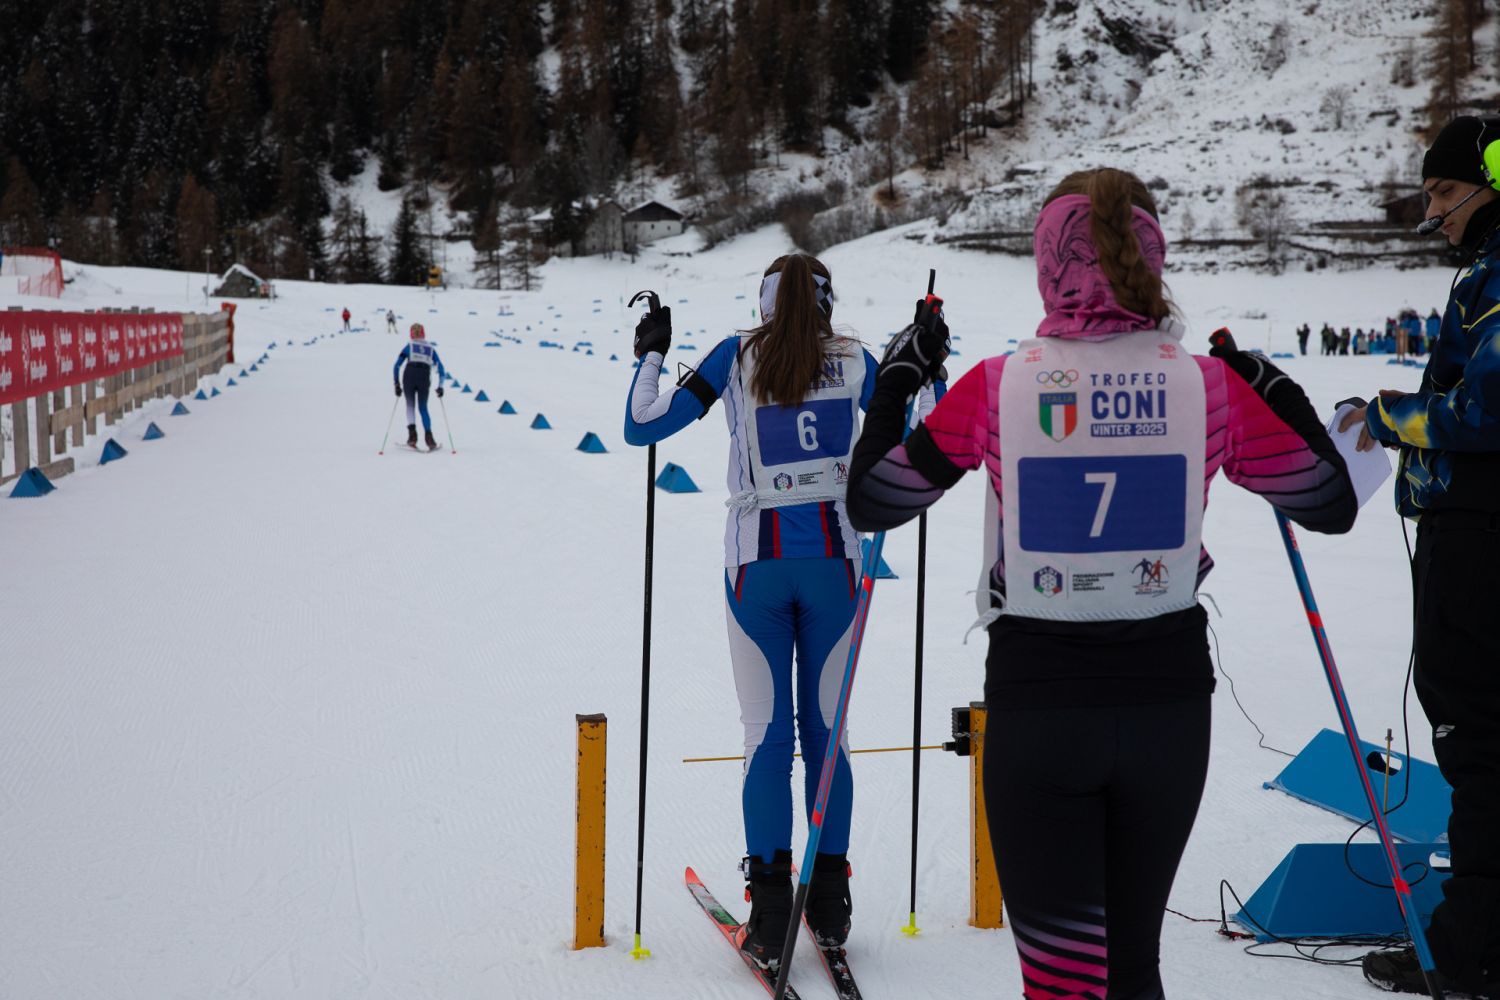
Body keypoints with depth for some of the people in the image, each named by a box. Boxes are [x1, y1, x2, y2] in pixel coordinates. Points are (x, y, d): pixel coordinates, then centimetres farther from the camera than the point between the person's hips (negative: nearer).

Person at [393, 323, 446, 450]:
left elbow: (397, 365, 9)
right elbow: (440, 368, 15)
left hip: (409, 376, -1)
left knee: (410, 406, 16)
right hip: (424, 378, 1)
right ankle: (429, 438, -4)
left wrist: (397, 384, 12)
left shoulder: (409, 346, 16)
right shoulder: (431, 348, 21)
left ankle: (412, 434, -5)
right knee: (423, 408, 12)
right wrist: (440, 386, 18)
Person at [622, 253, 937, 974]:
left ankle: (770, 918, 2)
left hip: (756, 559, -1)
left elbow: (642, 429, -1)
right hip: (832, 561, 1)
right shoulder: (854, 361, 3)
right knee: (826, 727, 10)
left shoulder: (737, 357, 0)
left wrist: (650, 356, 13)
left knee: (766, 732, 4)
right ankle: (829, 907, 15)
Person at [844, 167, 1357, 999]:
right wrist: (1281, 393, 19)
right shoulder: (1210, 384, -6)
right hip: (1167, 703, 2)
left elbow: (869, 505, 0)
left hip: (1036, 702, -2)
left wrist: (896, 380, 14)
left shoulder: (995, 387, -10)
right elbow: (1331, 505, 4)